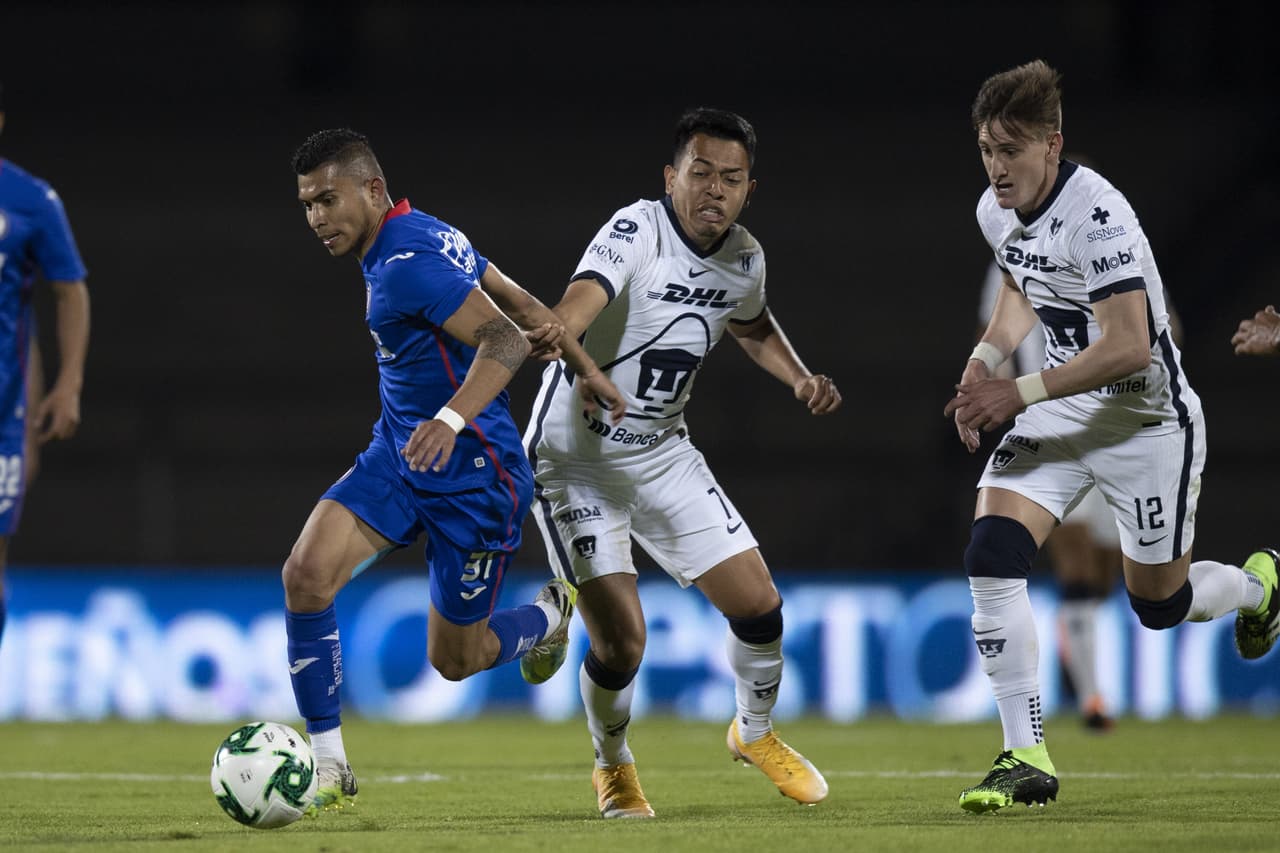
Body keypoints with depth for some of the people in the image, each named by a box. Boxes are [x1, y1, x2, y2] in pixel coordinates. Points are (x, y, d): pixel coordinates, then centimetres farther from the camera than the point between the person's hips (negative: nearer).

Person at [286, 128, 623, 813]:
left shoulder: (407, 263, -23)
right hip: (398, 455, 9)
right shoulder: (419, 235, 6)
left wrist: (453, 417, -46)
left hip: (471, 479, -9)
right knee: (306, 572, -14)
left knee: (455, 659, 5)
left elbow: (506, 340, -32)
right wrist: (586, 370, 16)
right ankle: (328, 771, -8)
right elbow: (523, 304, 11)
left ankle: (549, 616, 40)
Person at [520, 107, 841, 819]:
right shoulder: (638, 229, -23)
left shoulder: (745, 259, -2)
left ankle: (756, 733, 33)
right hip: (575, 458, -6)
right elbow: (582, 299, -44)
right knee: (621, 640, -13)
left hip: (663, 454, 6)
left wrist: (803, 379, 5)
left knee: (759, 606, 2)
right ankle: (614, 766, 19)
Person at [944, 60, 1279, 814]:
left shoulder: (1096, 215, -27)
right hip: (1061, 411, 6)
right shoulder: (996, 211, -2)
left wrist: (1020, 393, -29)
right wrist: (986, 362, 2)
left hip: (1146, 419, -6)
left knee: (1160, 605, 8)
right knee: (992, 554, -16)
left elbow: (1129, 348, -30)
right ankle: (1027, 759, -11)